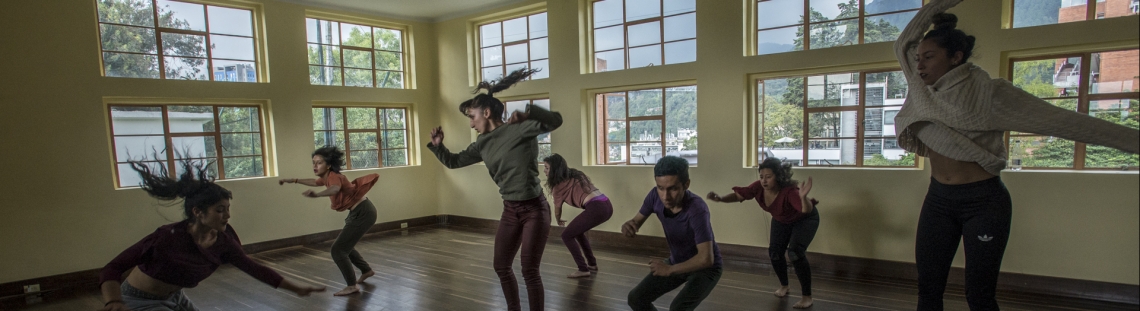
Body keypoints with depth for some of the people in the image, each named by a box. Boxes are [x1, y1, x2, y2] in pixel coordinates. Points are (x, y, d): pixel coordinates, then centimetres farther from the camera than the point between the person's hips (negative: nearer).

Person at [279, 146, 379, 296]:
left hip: (363, 213, -10)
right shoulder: (327, 177, 6)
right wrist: (293, 180, 31)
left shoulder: (333, 176, -22)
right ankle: (366, 270, 42)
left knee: (337, 250, -7)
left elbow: (334, 189, -48)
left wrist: (316, 194, -65)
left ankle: (352, 285, 4)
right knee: (344, 245, 25)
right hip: (357, 212, 10)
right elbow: (315, 182, 31)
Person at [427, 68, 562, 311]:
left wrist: (527, 113, -33)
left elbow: (555, 121, -19)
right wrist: (437, 145, -2)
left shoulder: (519, 129, -13)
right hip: (510, 210, 7)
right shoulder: (483, 144, 6)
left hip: (534, 209, -7)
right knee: (501, 267, 14)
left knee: (530, 271, -3)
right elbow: (454, 162, 14)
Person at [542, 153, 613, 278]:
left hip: (595, 208, -9)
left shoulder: (560, 184, 3)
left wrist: (558, 221, 36)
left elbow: (557, 208, 16)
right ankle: (592, 264, 29)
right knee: (577, 230, 27)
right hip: (607, 205, 9)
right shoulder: (574, 175, 23)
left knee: (567, 235, 6)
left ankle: (583, 269, 3)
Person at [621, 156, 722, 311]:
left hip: (706, 268, -6)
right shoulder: (655, 195, -20)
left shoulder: (697, 209, -38)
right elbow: (637, 221, -7)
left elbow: (706, 259, -41)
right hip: (677, 262, 6)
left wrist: (670, 269, -31)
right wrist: (628, 226, -31)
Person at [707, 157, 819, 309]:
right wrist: (721, 199, -29)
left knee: (795, 252, -22)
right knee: (774, 252, -1)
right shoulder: (758, 187, -29)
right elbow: (739, 195, -14)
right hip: (781, 221, 5)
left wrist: (803, 197, -75)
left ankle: (807, 296, -7)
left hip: (805, 219, -5)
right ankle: (784, 286, 28)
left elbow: (807, 210, -55)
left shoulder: (790, 191, -43)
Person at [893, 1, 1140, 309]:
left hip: (984, 203, -5)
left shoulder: (989, 93, -12)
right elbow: (903, 44, 14)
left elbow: (1063, 121, -10)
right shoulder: (924, 89, 3)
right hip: (937, 200, 5)